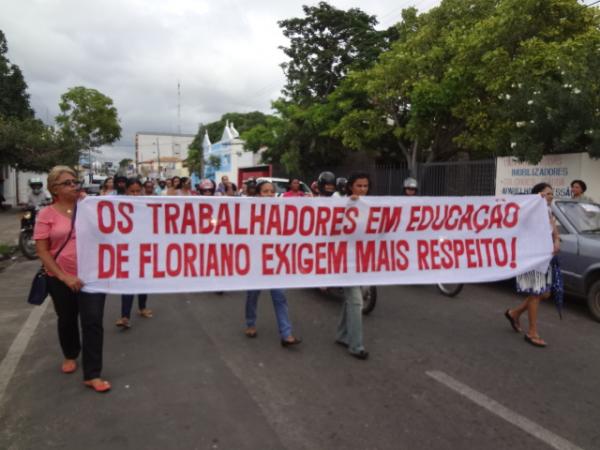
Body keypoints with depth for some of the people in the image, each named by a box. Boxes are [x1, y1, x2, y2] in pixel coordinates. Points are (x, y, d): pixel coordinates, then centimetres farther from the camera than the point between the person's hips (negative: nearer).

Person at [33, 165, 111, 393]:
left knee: (93, 322, -4)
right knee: (67, 320, 20)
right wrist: (64, 276, -16)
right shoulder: (47, 214, -5)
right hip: (61, 279, 0)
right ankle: (70, 355, 47)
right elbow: (42, 251, -7)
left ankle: (92, 374, 5)